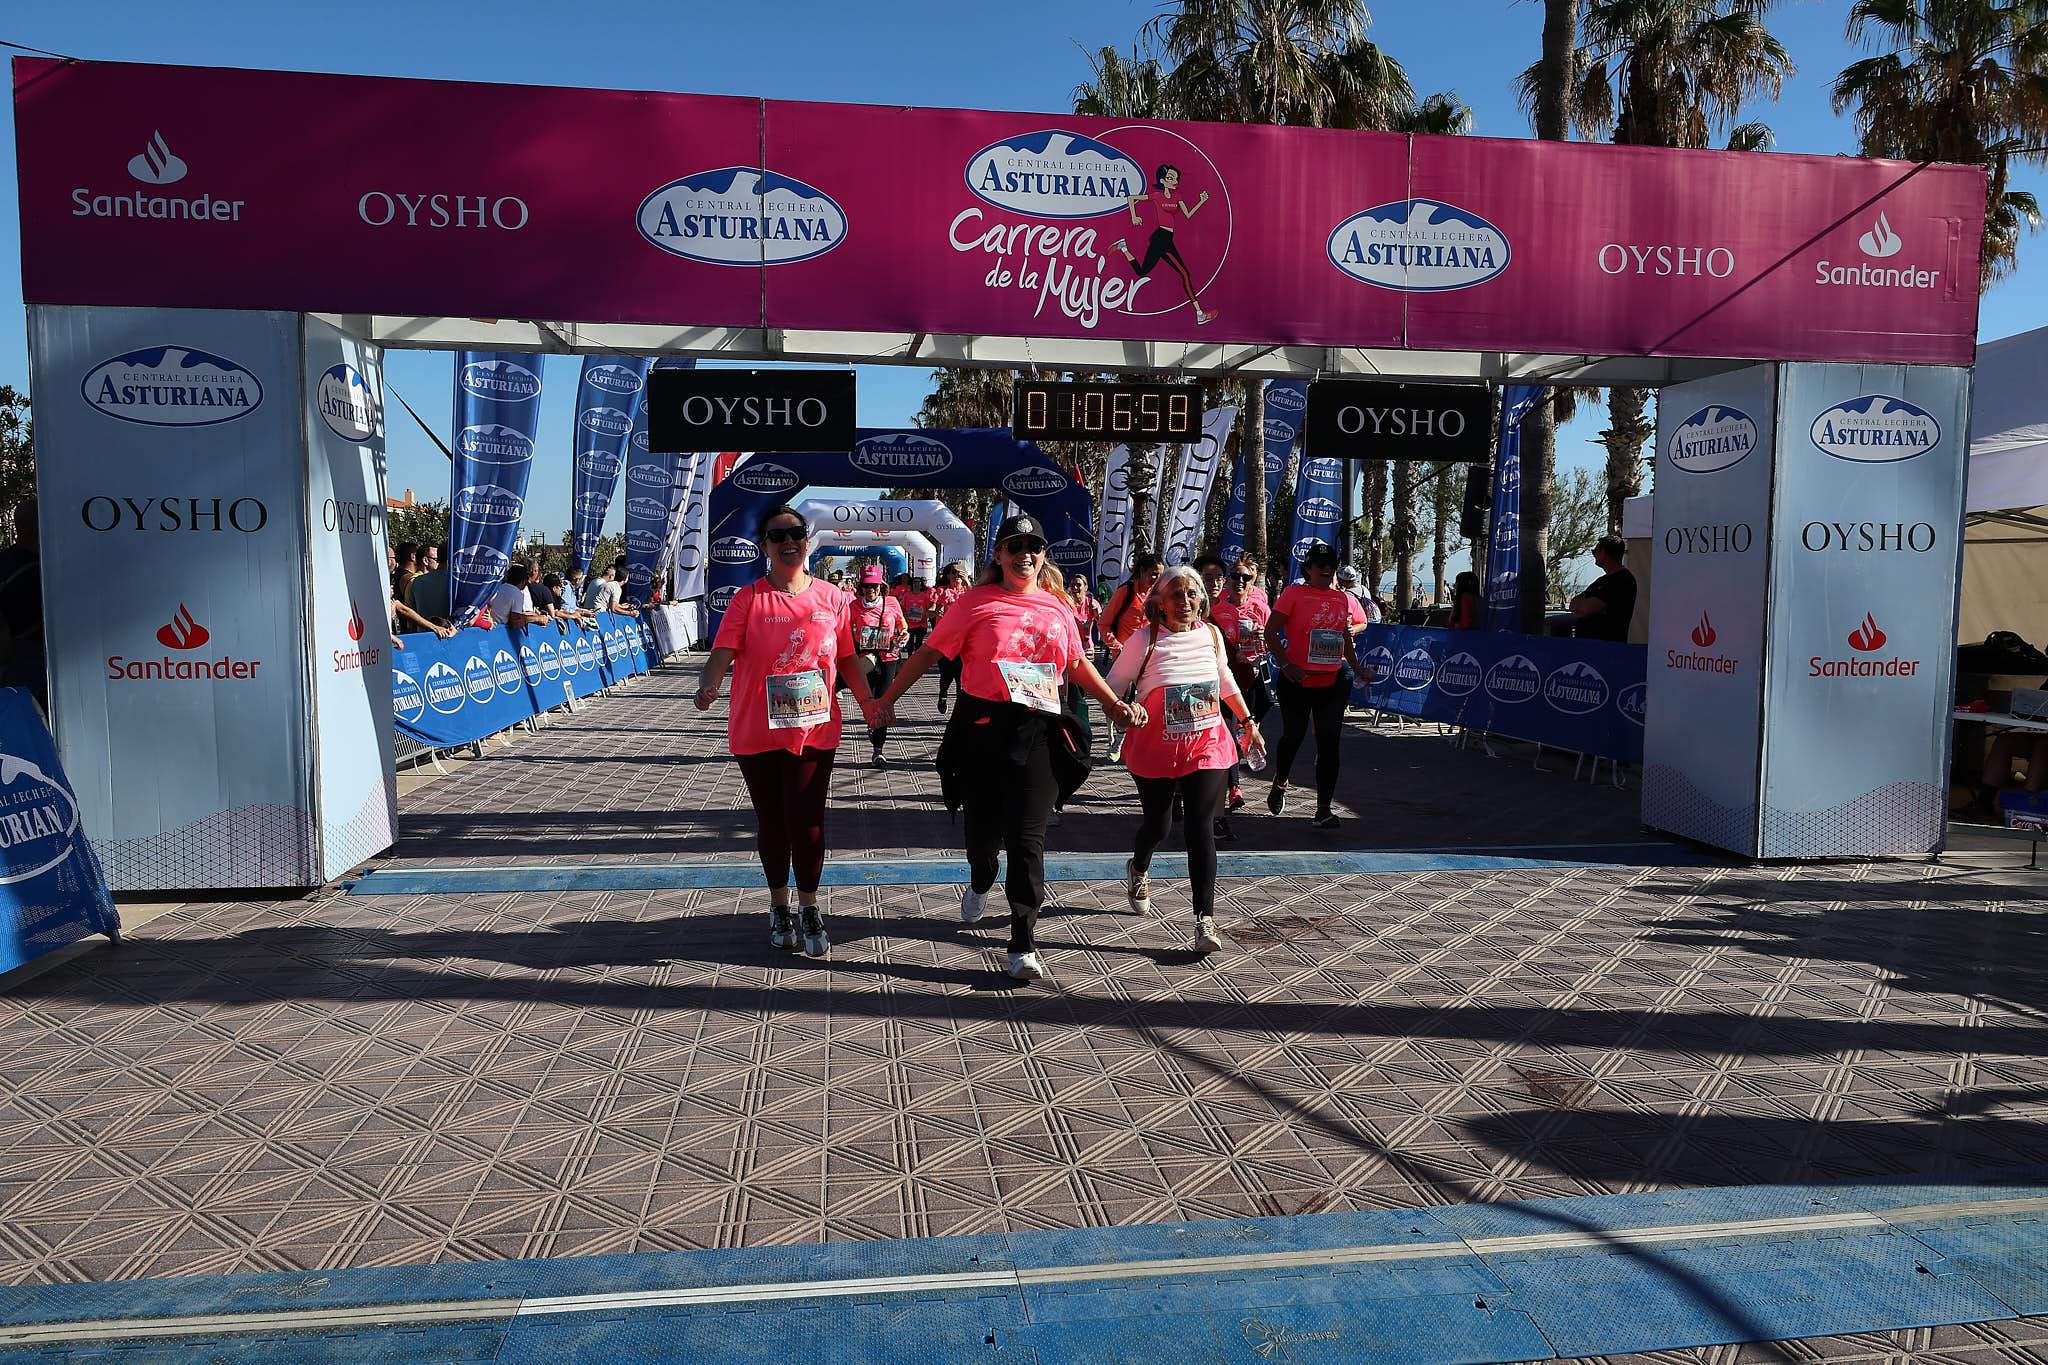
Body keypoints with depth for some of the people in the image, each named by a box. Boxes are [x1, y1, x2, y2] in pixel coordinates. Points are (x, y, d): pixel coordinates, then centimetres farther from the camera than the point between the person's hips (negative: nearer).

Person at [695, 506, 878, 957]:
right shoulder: (749, 599, -4)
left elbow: (847, 658, 10)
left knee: (807, 822, -2)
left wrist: (868, 702, -1)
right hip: (757, 733, 0)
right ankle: (780, 907, 32)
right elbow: (722, 653, -14)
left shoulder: (832, 598, 3)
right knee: (771, 821, 13)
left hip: (815, 730, 0)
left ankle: (809, 910, 19)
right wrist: (708, 684, -34)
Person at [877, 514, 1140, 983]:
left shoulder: (1056, 606, 11)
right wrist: (888, 699, -3)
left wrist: (1115, 705, 17)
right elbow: (929, 652, 1)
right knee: (984, 826, 9)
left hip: (1039, 732, 2)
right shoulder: (976, 602, 0)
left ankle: (1024, 943, 5)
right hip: (982, 728, -1)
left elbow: (1078, 665, 23)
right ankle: (980, 882, 45)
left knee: (1028, 837, -3)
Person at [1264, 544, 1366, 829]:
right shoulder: (1295, 593, -5)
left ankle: (1323, 810, 2)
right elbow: (1271, 632, -9)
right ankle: (1280, 783, 42)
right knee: (1292, 737, 12)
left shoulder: (1344, 599, 9)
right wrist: (1286, 664, -19)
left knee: (1328, 744, -1)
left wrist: (1357, 670, 17)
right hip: (1297, 681, -3)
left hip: (1334, 682, 3)